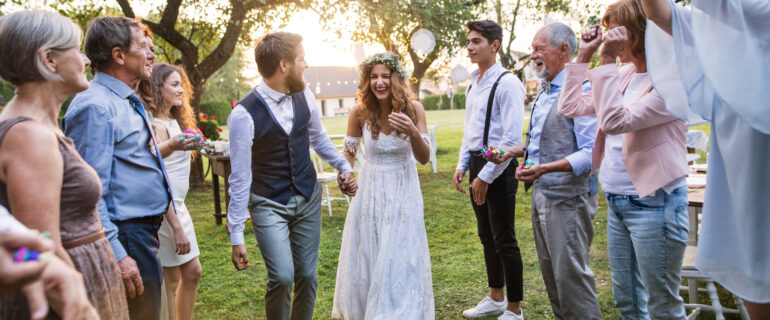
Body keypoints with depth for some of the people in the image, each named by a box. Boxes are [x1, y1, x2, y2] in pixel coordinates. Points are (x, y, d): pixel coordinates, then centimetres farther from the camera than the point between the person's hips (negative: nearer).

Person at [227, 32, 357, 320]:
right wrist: (236, 237, -13)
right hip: (268, 204, -4)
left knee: (307, 276, 9)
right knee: (282, 277, -15)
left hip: (309, 198, 5)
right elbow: (240, 178, -16)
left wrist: (345, 167, 8)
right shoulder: (244, 114, -21)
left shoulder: (304, 95, -5)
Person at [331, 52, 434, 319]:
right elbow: (350, 151, 6)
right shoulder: (360, 112, -9)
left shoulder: (413, 109, -11)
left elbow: (424, 158, -9)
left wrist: (413, 132, -27)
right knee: (365, 255, 11)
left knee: (401, 257, 3)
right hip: (370, 187, 1)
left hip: (403, 189, -1)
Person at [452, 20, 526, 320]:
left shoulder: (507, 83, -14)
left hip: (498, 168, -9)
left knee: (504, 240, 1)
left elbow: (512, 139, -19)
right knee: (486, 236, 18)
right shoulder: (473, 84, 12)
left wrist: (486, 176, -18)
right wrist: (462, 166, 13)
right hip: (477, 165, 9)